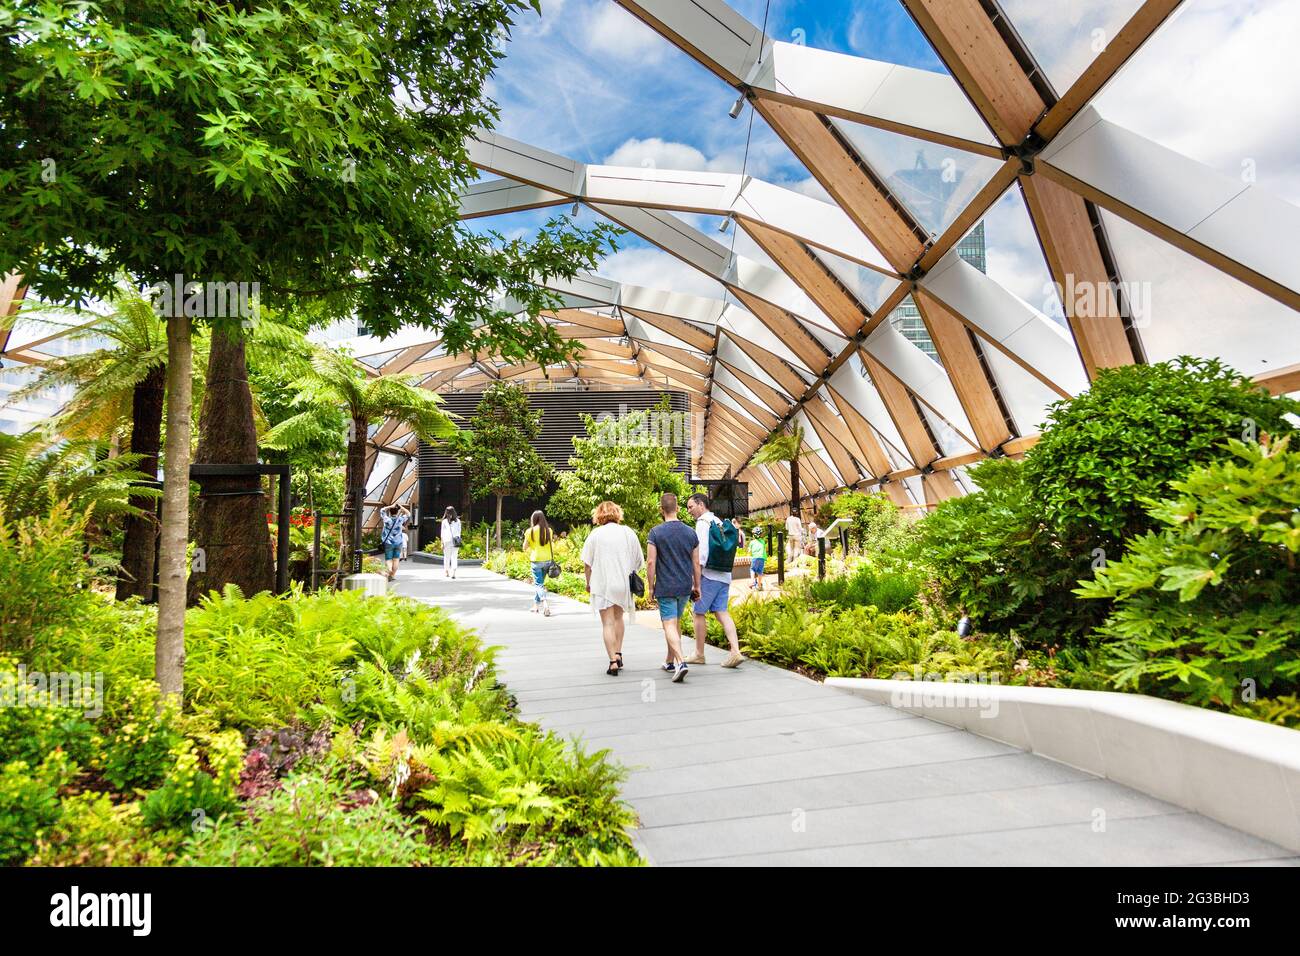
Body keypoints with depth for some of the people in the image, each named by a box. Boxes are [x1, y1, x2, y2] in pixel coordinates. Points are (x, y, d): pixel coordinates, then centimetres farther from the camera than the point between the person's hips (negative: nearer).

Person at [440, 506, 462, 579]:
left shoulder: (444, 521, 0)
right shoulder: (457, 521, 5)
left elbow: (442, 533, 1)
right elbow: (459, 532, 8)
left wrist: (442, 543, 4)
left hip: (447, 541, -1)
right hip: (455, 541, 1)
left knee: (447, 557, 11)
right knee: (454, 557, 1)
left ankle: (446, 572, 19)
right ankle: (453, 572, -14)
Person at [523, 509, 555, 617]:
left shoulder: (530, 531, -8)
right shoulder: (549, 530, 3)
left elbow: (524, 547, -2)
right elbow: (552, 546, 4)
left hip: (536, 560, -4)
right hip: (548, 559, 4)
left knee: (539, 584, -1)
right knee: (540, 583, 18)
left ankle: (545, 604, -21)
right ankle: (536, 605, 26)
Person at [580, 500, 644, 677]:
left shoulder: (596, 534, -5)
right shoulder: (628, 533, 2)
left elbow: (587, 563, -4)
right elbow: (639, 561, 6)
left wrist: (589, 583, 8)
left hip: (602, 584, -3)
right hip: (624, 583, 3)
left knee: (607, 623, 0)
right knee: (618, 617, 22)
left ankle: (613, 662, -9)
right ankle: (618, 654, 21)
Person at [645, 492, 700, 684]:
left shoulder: (656, 532, -9)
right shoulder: (690, 533, 2)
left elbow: (651, 562, -12)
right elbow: (696, 563, 5)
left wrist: (650, 587, -3)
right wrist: (697, 586, 15)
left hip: (665, 587, -4)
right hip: (685, 587, 4)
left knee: (670, 625, -5)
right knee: (676, 623, 19)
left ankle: (680, 662, -22)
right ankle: (670, 661, 30)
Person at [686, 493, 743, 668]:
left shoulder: (703, 522, -8)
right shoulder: (719, 522, 18)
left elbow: (703, 550, -18)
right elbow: (740, 542, 21)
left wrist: (697, 574, -19)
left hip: (709, 575, -8)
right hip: (724, 575, 8)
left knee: (699, 613, 4)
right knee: (721, 612, 5)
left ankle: (699, 654, 12)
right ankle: (735, 651, -8)